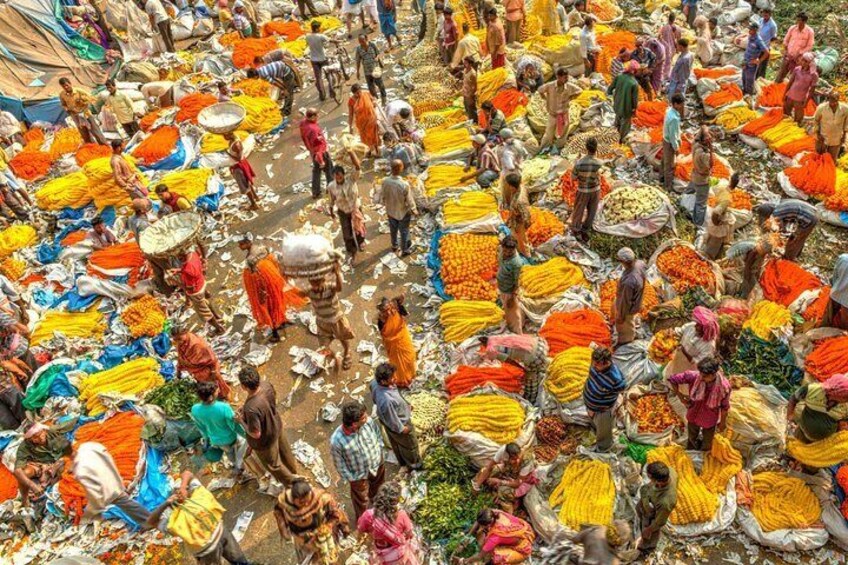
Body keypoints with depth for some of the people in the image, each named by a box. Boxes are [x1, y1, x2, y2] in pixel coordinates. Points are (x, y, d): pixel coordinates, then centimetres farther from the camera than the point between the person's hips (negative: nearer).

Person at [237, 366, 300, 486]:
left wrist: (241, 421, -17)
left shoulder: (251, 408, -44)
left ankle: (291, 482, 47)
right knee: (284, 451, 34)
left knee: (273, 464, 24)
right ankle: (293, 471, 62)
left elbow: (256, 434, -32)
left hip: (265, 439, -7)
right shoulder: (266, 384, -24)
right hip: (276, 425, 7)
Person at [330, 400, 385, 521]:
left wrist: (378, 452, -3)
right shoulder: (336, 441, -39)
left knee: (377, 488, 34)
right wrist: (350, 478, -10)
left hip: (377, 465, 4)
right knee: (362, 499, 26)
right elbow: (340, 464, -20)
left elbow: (378, 435, -4)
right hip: (359, 475, -4)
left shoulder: (369, 422, -29)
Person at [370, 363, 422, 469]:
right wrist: (402, 429, -11)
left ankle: (402, 461, 61)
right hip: (399, 424, -7)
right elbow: (393, 420, -31)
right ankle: (414, 464, 53)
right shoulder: (387, 400, -49)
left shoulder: (375, 382, -25)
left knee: (396, 443, 34)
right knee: (410, 445, 24)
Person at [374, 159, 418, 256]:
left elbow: (383, 196, -5)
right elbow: (409, 200, -21)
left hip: (390, 210, 4)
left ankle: (394, 246, 51)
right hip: (403, 212, -4)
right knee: (404, 231, 20)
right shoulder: (405, 184, -35)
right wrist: (414, 210, -2)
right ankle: (405, 250, 39)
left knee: (393, 229, 28)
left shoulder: (385, 181, -23)